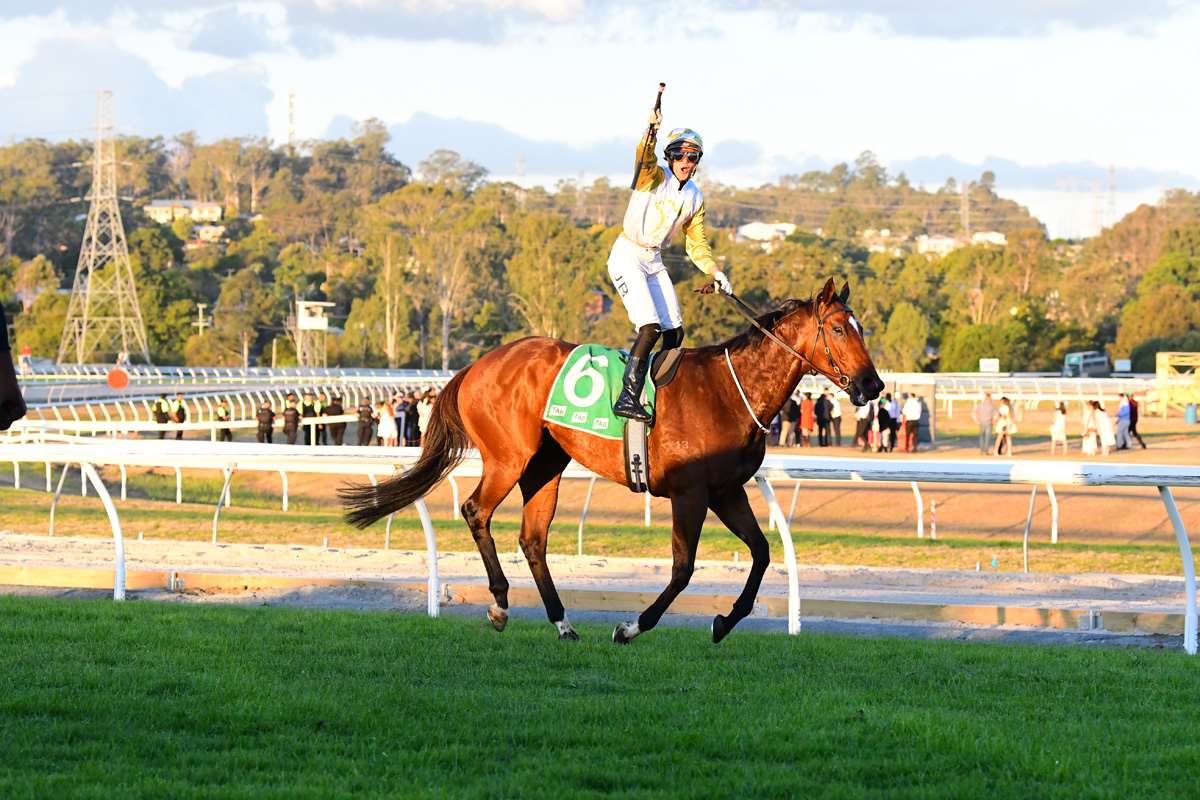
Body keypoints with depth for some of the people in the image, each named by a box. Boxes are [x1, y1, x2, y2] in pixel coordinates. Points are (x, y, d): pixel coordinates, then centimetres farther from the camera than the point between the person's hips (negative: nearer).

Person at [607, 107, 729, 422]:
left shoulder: (695, 198, 8)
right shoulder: (655, 177, -10)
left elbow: (697, 244, 14)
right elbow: (644, 158, -34)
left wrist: (715, 273, -1)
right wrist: (651, 131, -53)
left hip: (654, 262, 7)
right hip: (627, 256, -7)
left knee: (675, 332, 5)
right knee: (650, 328, -21)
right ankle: (627, 397, -24)